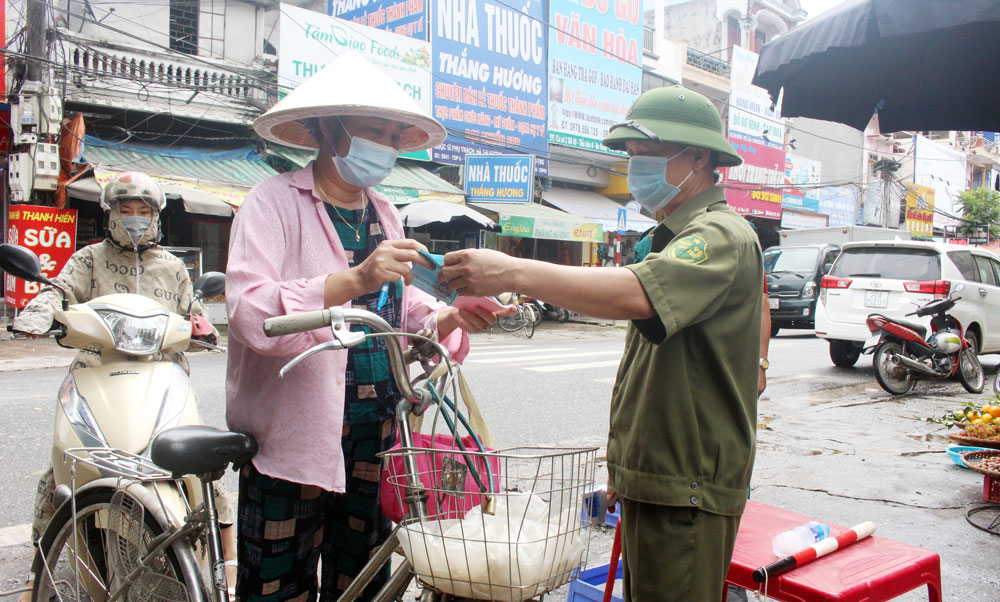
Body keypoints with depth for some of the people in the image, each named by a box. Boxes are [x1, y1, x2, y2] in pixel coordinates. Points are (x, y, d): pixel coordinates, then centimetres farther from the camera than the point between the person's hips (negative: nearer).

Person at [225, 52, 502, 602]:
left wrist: (452, 319, -5)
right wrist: (355, 279, -31)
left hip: (376, 435, 6)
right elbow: (248, 313, -20)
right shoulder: (275, 201, -5)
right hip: (294, 437, -6)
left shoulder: (385, 216, 15)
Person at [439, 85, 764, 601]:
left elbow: (636, 294, -34)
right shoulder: (672, 238, 20)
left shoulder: (722, 235, -14)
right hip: (651, 479, 10)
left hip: (687, 489, -9)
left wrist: (512, 272, -36)